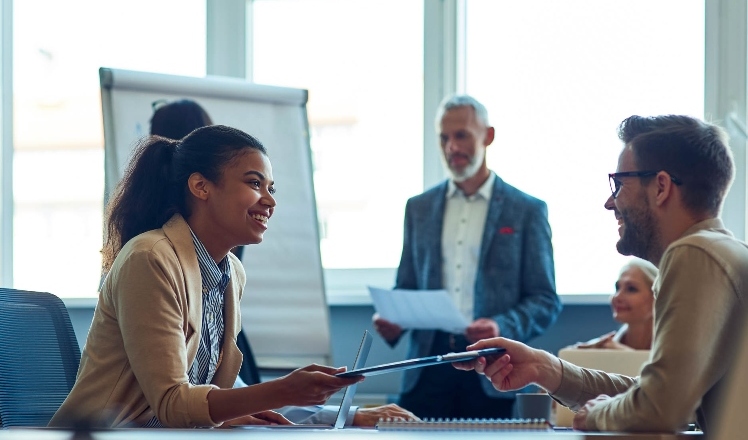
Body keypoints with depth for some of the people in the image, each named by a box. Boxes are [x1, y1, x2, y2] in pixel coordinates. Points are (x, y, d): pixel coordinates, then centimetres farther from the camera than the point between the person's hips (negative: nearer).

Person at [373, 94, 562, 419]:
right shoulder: (419, 208, 15)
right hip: (429, 365, 2)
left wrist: (503, 327, -16)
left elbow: (545, 301, 2)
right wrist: (392, 320, -3)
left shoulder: (527, 211, 5)